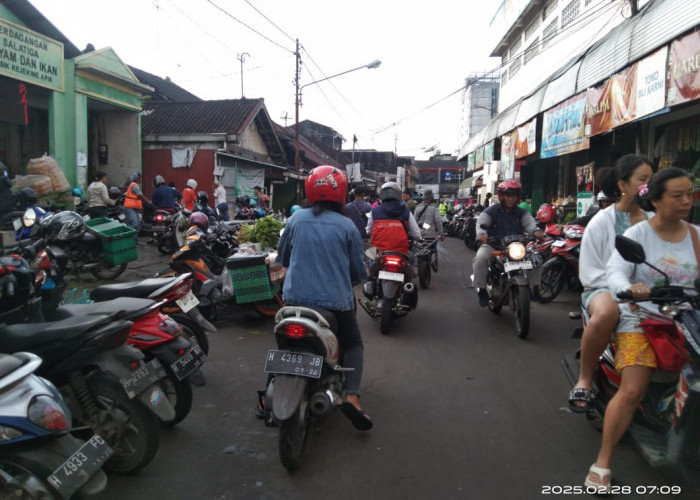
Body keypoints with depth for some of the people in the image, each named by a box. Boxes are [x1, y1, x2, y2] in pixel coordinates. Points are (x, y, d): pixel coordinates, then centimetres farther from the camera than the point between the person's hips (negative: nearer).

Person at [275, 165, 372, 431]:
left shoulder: (296, 219, 1)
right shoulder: (347, 226, -5)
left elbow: (282, 257, 12)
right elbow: (357, 270, 2)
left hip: (295, 297, 3)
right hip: (335, 300, -2)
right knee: (353, 345, 16)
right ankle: (352, 396, -3)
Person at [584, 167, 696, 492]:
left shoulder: (695, 236, 9)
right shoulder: (638, 233, -4)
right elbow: (615, 272, -16)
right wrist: (630, 288, -37)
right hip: (641, 321, -4)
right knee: (632, 392, -15)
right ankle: (602, 463, -4)